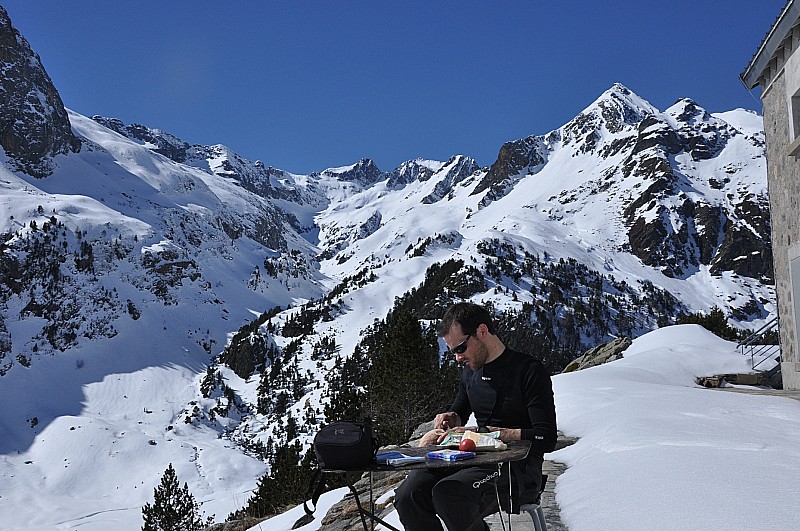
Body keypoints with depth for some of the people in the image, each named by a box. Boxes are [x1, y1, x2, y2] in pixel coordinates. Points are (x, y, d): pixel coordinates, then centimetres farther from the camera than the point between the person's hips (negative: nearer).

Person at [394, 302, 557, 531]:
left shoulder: (529, 371, -8)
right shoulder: (471, 372, 15)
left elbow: (546, 439, -15)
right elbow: (459, 413, 31)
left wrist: (484, 432, -17)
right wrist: (449, 418, 5)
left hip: (518, 469, -6)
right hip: (476, 462, 7)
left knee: (447, 494, -33)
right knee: (408, 495, -19)